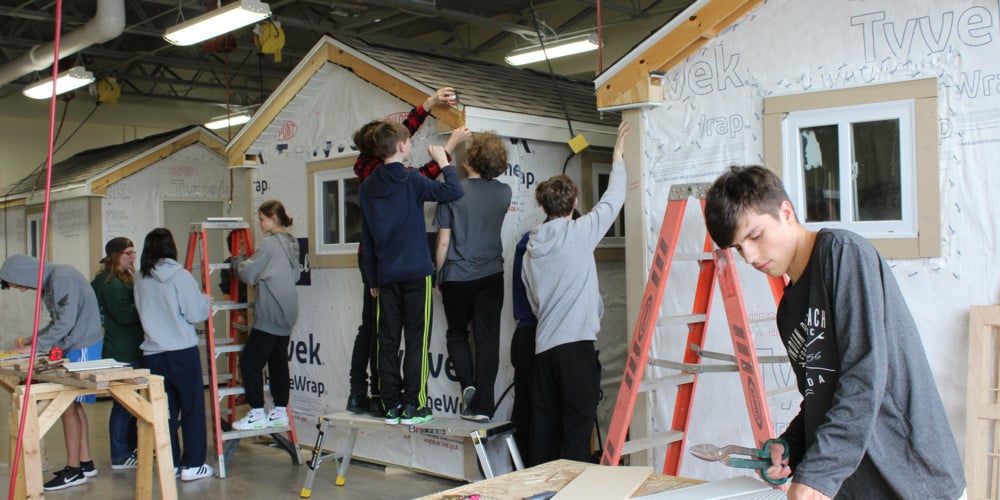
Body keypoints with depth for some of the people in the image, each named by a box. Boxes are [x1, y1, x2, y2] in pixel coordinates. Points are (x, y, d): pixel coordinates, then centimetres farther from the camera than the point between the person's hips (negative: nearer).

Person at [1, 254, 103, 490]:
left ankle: (73, 470, 3)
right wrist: (31, 339, 10)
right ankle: (85, 463, 21)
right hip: (73, 347, 10)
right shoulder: (49, 282, 12)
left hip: (82, 347, -10)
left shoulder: (62, 277, -18)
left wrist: (35, 347, -14)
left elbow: (66, 323, -21)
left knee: (68, 405, -5)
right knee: (74, 405, 13)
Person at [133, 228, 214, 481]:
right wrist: (206, 301, 10)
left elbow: (144, 312, 14)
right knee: (192, 408, 5)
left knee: (165, 409, 11)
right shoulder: (180, 276, -10)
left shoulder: (140, 279, 4)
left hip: (152, 353, 4)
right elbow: (196, 314, -10)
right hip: (183, 351, -4)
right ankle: (193, 465, 6)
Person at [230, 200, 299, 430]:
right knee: (278, 361, 12)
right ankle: (280, 412, 15)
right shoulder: (292, 243, 14)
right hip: (287, 313, 9)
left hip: (270, 314, -9)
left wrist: (237, 261, 10)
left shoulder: (270, 244, -13)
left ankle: (257, 414, -1)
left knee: (249, 361, -3)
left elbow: (249, 274, -11)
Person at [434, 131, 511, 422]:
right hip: (491, 277, 2)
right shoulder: (504, 193, -1)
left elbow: (443, 241, -8)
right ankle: (482, 406, 5)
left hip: (457, 277, -2)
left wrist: (438, 276, 4)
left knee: (457, 334, 18)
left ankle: (468, 384, -1)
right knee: (488, 341, 5)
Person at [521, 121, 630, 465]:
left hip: (543, 345, 6)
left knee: (544, 429, 10)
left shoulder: (531, 247, 14)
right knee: (577, 429, -5)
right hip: (576, 344, -6)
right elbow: (613, 200, 6)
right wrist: (618, 158, 21)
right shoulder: (578, 232, -5)